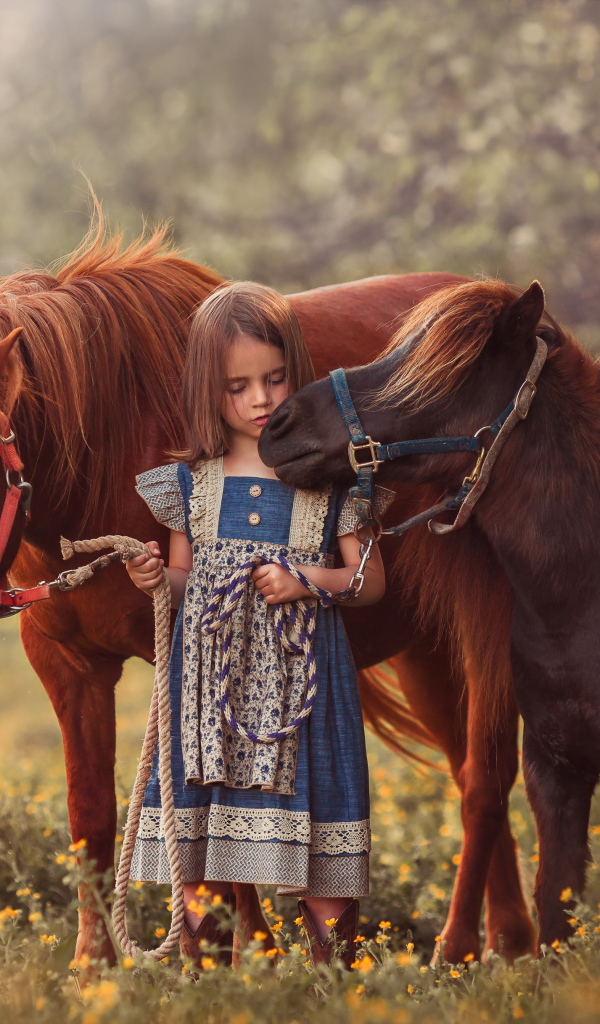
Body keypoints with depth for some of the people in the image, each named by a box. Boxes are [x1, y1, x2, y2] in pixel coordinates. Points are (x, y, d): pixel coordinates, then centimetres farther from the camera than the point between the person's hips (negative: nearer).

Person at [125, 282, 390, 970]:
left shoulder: (328, 479, 0)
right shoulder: (191, 481, 7)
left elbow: (371, 580, 3)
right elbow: (185, 579, 14)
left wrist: (307, 582, -13)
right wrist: (155, 578, -7)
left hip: (300, 682, -2)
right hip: (210, 679, 2)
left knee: (319, 874, -2)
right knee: (200, 863, 3)